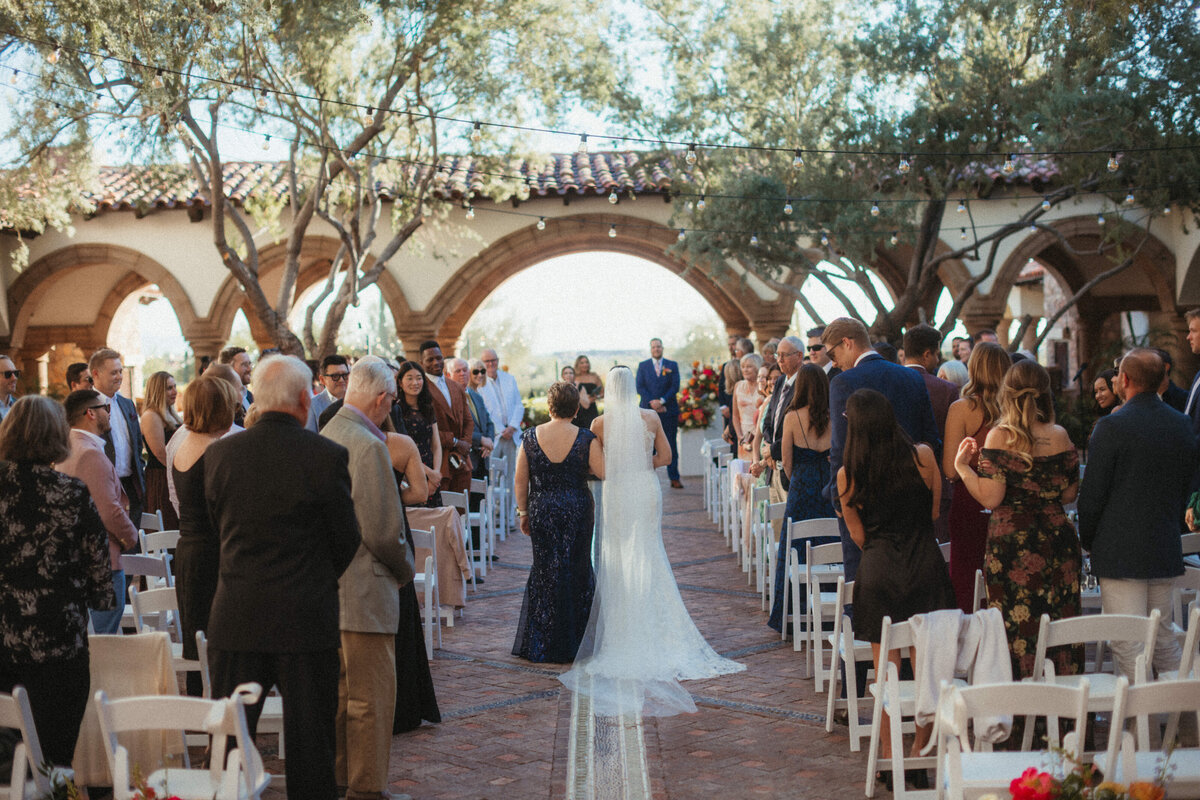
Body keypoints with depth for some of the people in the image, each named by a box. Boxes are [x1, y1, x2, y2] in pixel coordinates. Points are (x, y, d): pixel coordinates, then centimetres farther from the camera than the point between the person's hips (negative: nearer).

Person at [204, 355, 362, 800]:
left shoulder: (219, 453, -1)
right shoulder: (326, 455, -11)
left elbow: (218, 528, 9)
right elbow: (347, 538, -4)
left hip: (236, 614, 3)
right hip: (306, 614, -2)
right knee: (309, 732, 9)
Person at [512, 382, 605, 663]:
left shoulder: (530, 439, -4)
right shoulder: (586, 439, -9)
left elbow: (520, 481, 0)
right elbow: (604, 472, -10)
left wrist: (523, 513, 10)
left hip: (541, 511, 1)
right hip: (577, 510, -1)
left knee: (545, 570, 12)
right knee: (576, 571, 10)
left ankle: (539, 645, 15)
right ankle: (571, 643, 16)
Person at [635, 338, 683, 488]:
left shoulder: (672, 365, 9)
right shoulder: (643, 366, 9)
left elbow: (675, 386, 0)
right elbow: (640, 387, 1)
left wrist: (662, 401, -12)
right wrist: (652, 403, -12)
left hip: (668, 410, 0)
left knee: (671, 445, 1)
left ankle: (674, 478, 4)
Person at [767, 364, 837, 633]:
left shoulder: (792, 417, -8)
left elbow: (787, 462, -3)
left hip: (802, 487, -2)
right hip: (831, 487, 2)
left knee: (796, 547, 7)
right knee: (830, 546, 9)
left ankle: (795, 614, 11)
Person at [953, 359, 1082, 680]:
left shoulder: (1000, 437, -9)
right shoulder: (1060, 436, 1)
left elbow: (990, 498, -14)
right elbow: (1069, 494, 8)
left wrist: (962, 466, -2)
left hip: (1013, 541, -4)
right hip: (1058, 539, 4)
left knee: (1018, 628, 2)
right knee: (1060, 621, 11)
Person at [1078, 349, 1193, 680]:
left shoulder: (1112, 427, -14)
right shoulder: (1182, 425, 6)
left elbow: (1093, 494, -11)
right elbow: (1185, 488, 14)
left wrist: (1087, 541, 4)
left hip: (1120, 551, -6)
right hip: (1166, 550, 7)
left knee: (1129, 646, -4)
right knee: (1164, 637, 18)